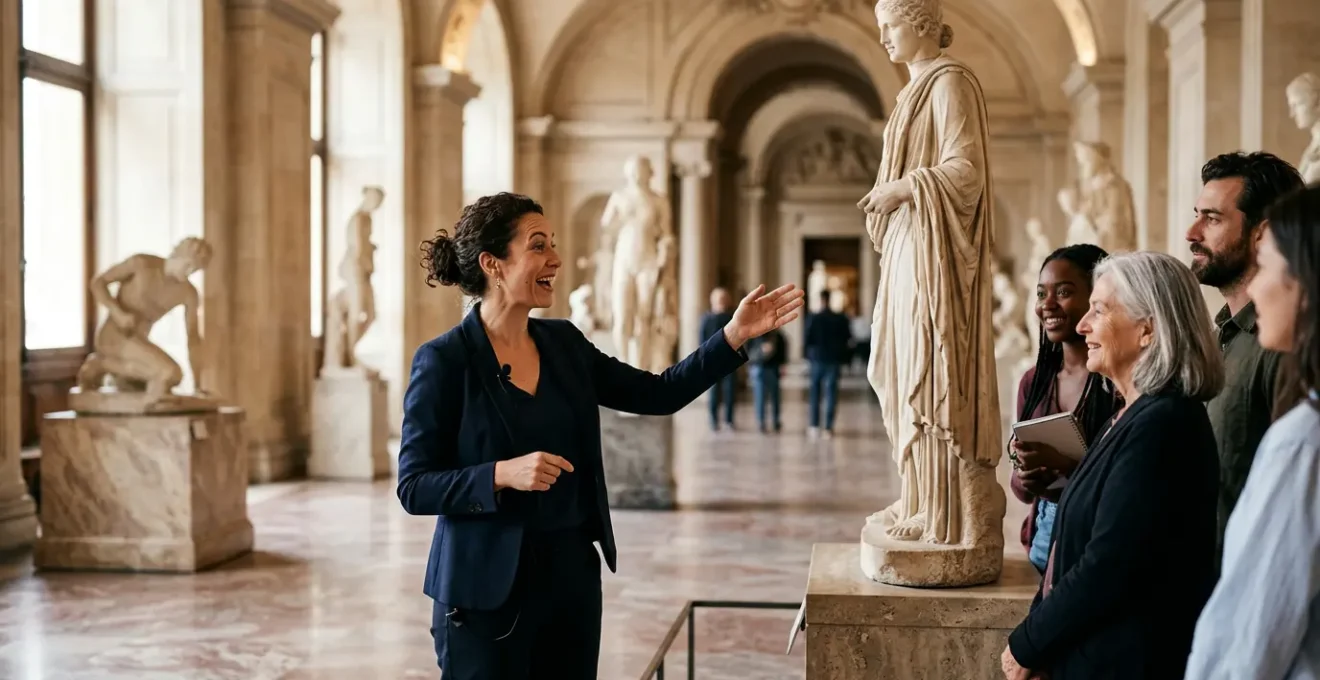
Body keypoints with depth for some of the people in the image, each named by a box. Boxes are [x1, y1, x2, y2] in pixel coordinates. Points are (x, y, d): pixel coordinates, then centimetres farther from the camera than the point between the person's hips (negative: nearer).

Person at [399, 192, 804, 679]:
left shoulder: (564, 342, 6)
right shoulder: (444, 361, -11)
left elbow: (661, 394, 7)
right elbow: (414, 488, -12)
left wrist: (735, 336, -2)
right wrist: (502, 474, -25)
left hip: (573, 573, 6)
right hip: (486, 586, -6)